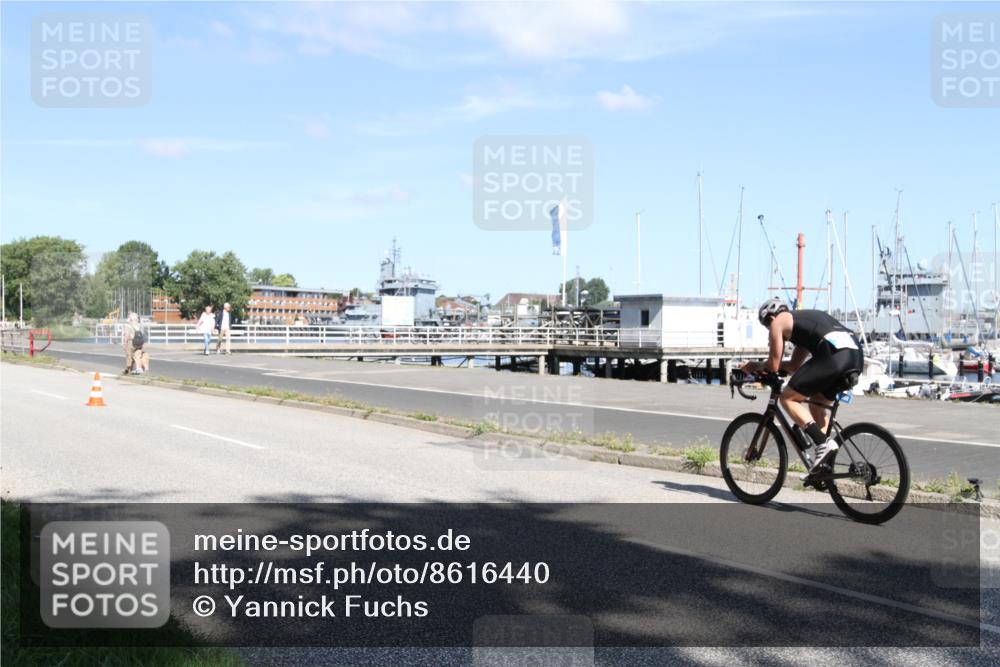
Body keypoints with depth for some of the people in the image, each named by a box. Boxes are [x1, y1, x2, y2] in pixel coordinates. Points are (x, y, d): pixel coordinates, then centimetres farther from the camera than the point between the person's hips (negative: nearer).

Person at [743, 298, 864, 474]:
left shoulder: (778, 322, 14)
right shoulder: (803, 319, 37)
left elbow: (773, 366, 12)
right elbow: (794, 366, 39)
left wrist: (758, 366, 32)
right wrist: (761, 366, 37)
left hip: (833, 355, -8)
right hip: (857, 356, 8)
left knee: (787, 398, 5)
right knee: (817, 403, 24)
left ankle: (823, 442, -10)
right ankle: (823, 469, 21)